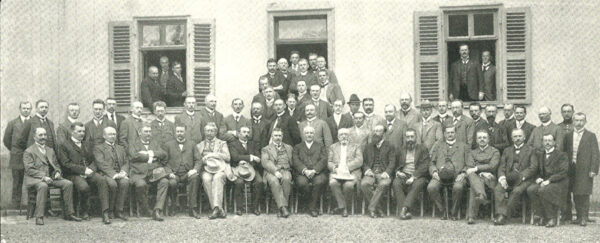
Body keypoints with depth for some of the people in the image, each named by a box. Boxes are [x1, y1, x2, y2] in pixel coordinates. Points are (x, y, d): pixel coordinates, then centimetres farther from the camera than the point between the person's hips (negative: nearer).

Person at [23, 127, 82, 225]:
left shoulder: (50, 150, 22)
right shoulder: (28, 151, 2)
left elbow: (56, 165, 23)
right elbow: (29, 169, -9)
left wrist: (58, 172, -1)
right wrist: (43, 177, -21)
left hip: (50, 177, 6)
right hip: (34, 179, -6)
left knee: (68, 183, -16)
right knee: (43, 186, -39)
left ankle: (69, 213, -11)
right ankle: (39, 217, -35)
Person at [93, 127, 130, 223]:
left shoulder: (121, 148, 28)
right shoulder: (98, 148, 11)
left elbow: (126, 162, 16)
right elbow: (101, 163, -5)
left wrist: (123, 172, -8)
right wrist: (114, 174, -19)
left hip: (120, 175, 4)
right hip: (105, 174, -4)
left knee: (125, 182, -32)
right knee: (112, 184, -37)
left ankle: (118, 211, -23)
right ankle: (107, 211, -20)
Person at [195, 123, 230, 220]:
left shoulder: (222, 143, 19)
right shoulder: (199, 146, 25)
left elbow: (227, 157, 4)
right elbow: (197, 161, 19)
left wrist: (213, 155, -5)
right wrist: (203, 160, -4)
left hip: (220, 169, -1)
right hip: (206, 170, 1)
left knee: (217, 178, -36)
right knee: (206, 179, -34)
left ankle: (216, 207, -46)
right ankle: (219, 209, -39)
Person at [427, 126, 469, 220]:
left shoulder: (464, 146, 22)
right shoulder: (438, 146, 27)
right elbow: (432, 163, 20)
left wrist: (463, 174, -6)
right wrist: (434, 172, -1)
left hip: (457, 176, -1)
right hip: (440, 175, 2)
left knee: (458, 187, -36)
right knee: (431, 187, -30)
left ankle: (454, 213, -13)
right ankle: (442, 211, -11)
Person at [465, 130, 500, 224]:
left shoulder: (495, 152, 17)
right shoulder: (473, 152, 25)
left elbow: (492, 166, -1)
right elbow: (468, 167, 8)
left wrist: (476, 168, -11)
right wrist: (482, 173, -10)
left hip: (489, 179, -1)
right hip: (476, 177, 2)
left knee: (473, 188, -36)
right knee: (471, 175, -39)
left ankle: (471, 216, -46)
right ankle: (481, 195, -64)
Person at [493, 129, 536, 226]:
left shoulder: (530, 150, 12)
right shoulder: (507, 150, 24)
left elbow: (532, 168, 0)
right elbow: (501, 167, 13)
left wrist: (521, 177, -16)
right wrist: (502, 177, -8)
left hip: (524, 180, -3)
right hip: (508, 179, 3)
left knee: (517, 191, -33)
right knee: (498, 189, -27)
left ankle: (504, 216, -29)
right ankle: (501, 214, -35)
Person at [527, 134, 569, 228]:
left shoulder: (561, 155, -2)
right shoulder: (538, 154, 14)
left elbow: (563, 172, -11)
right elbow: (533, 169, 13)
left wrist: (549, 180, -19)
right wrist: (538, 178, -7)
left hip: (558, 183, -5)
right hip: (543, 181, 5)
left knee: (543, 190, -33)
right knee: (530, 189, -24)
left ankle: (551, 218, -20)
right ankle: (540, 217, -19)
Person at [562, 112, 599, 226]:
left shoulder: (591, 136, 2)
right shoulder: (568, 136, 11)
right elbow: (563, 152, 10)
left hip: (585, 170, -3)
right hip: (572, 169, 3)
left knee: (584, 194, -5)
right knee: (576, 195, 6)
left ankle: (584, 218, 1)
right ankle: (579, 216, 15)